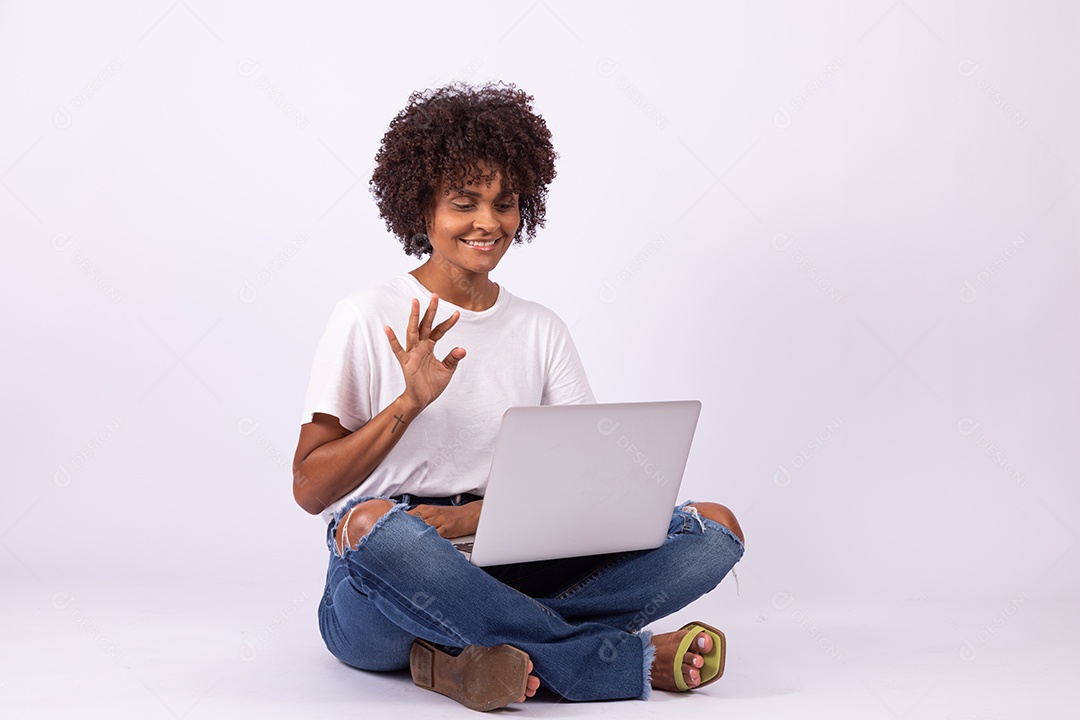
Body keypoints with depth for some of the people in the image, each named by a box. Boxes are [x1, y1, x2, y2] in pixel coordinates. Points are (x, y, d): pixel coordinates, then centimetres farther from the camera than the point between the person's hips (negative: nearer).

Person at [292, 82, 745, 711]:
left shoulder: (542, 330, 12)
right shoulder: (369, 320, 1)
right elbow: (310, 488, -5)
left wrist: (482, 513, -15)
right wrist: (409, 403, -18)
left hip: (509, 574, 4)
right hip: (382, 590, -3)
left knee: (716, 527, -13)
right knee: (377, 523, -41)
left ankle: (469, 651, -26)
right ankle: (632, 659, -26)